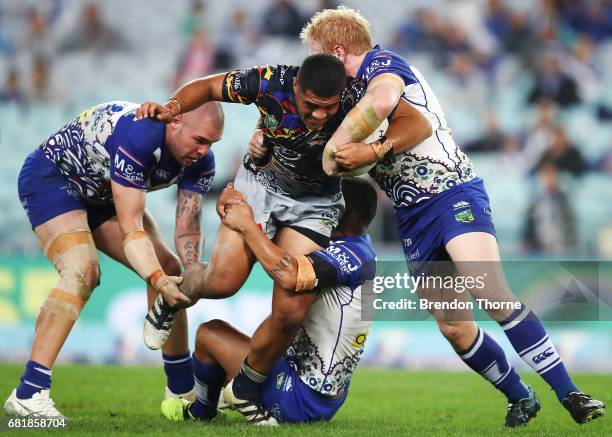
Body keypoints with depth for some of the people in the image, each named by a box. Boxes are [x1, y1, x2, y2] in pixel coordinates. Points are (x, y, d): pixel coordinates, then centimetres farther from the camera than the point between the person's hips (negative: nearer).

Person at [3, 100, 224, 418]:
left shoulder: (200, 161, -14)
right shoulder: (137, 137, -38)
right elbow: (131, 227, -38)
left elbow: (186, 230, -15)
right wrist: (158, 279, -50)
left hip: (101, 195, 9)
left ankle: (182, 389, 16)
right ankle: (28, 394, -32)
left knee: (169, 270, 3)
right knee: (83, 272, -30)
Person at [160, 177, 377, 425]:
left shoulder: (349, 253, -22)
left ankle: (200, 413, 22)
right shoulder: (361, 251, 11)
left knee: (209, 333, 0)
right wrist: (232, 214, 5)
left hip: (302, 398, -11)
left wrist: (247, 225, -25)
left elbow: (290, 276, -39)